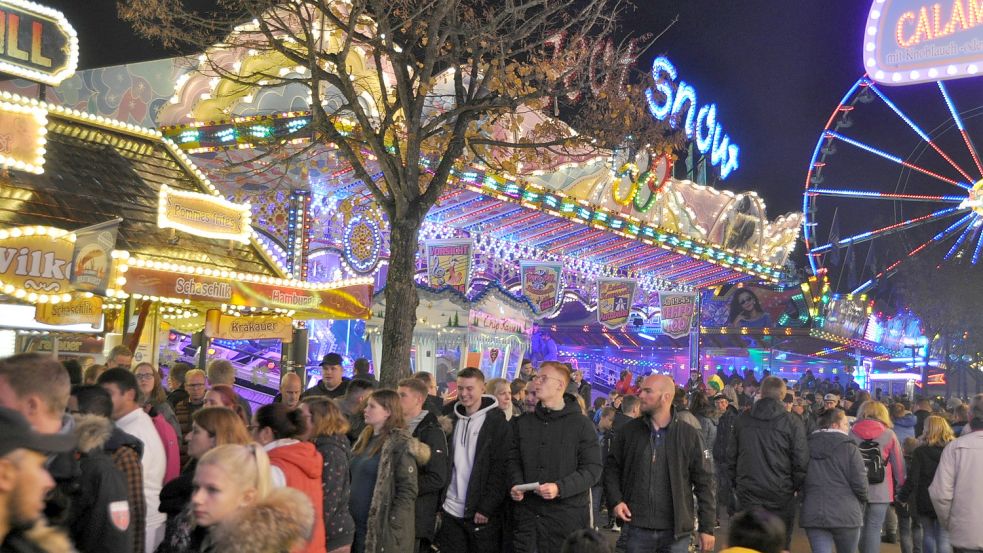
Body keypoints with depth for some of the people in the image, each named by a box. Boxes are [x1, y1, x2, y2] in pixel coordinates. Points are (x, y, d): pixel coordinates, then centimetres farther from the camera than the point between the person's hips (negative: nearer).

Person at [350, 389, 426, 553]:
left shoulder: (400, 444, -12)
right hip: (358, 527, 7)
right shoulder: (365, 438, 11)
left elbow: (408, 491, -16)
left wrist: (391, 526, -18)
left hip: (380, 531, -7)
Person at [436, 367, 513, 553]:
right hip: (450, 512, 4)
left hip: (482, 514, -4)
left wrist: (486, 508, -14)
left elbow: (501, 469, -10)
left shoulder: (498, 422, -5)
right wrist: (439, 504, 4)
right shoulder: (452, 420, 10)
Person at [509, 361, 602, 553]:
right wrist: (516, 484, -4)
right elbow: (514, 460, 17)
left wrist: (560, 488, -19)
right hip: (528, 512, 4)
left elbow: (593, 469, -6)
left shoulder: (581, 423, -2)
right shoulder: (523, 423, 12)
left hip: (567, 513, -3)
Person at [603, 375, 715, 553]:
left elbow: (703, 481, 1)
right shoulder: (629, 431, 3)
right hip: (637, 528, 1)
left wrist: (707, 527, -1)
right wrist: (615, 500, -3)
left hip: (676, 531, -1)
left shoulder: (689, 435, -2)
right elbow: (612, 468, 12)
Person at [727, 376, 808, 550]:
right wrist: (796, 487, 8)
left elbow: (731, 456, 8)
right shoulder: (792, 422, -7)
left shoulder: (742, 419, 4)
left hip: (747, 492, 2)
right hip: (781, 495, -2)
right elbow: (801, 462, -6)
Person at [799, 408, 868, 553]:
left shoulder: (807, 447, 6)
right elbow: (860, 483, -8)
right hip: (845, 514, -3)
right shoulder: (849, 448, -7)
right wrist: (861, 502, 12)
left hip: (813, 514, 3)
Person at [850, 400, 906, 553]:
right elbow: (898, 463, 1)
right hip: (880, 490, -1)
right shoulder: (888, 434, -1)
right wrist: (900, 486, 13)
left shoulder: (852, 433, 1)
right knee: (874, 529, 3)